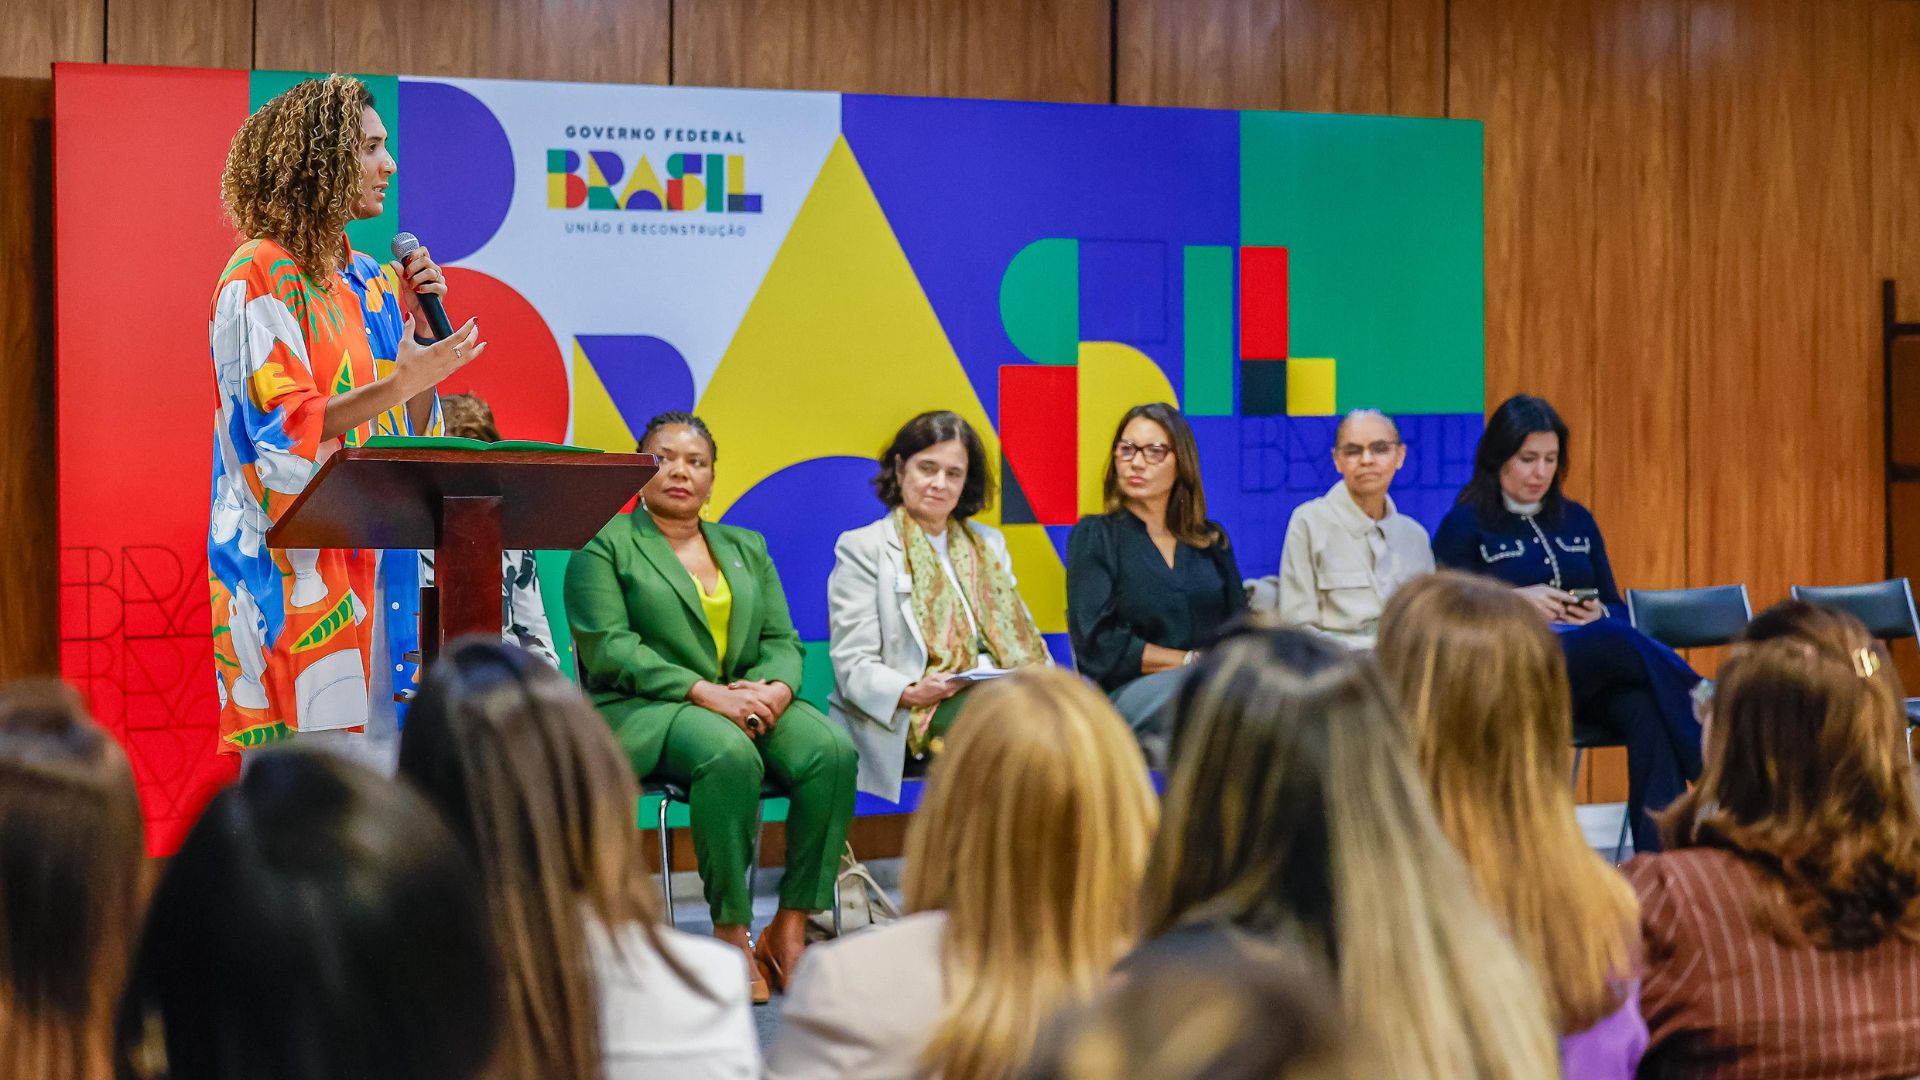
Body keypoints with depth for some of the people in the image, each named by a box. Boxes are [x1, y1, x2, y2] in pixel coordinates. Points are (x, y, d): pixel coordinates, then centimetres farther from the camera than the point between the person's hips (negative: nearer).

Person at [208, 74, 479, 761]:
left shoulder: (370, 283, 17)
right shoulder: (260, 278, -7)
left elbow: (412, 431, 17)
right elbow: (282, 429, -16)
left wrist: (418, 320, 5)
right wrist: (400, 382, -23)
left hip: (372, 567, 7)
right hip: (293, 569, -7)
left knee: (380, 747, 4)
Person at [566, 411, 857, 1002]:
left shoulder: (747, 548, 22)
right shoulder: (605, 547, 4)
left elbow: (781, 640, 14)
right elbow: (609, 649, -8)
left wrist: (776, 687, -11)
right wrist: (703, 692, -19)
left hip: (748, 701, 5)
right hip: (641, 710, -5)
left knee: (832, 750, -26)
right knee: (729, 755, -38)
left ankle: (790, 927, -22)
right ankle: (731, 932, -27)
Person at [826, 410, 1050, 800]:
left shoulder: (988, 545, 25)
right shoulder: (862, 548, 6)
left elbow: (1017, 635, 20)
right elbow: (853, 666, -2)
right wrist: (911, 693, -22)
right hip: (908, 723, -5)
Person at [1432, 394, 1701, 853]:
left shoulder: (1577, 521, 23)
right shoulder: (1464, 526, 8)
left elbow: (1616, 607, 21)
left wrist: (1599, 614, -2)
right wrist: (1515, 601, -13)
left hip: (1594, 676, 4)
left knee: (1646, 708, -32)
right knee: (1621, 641, -34)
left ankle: (1661, 855, -42)